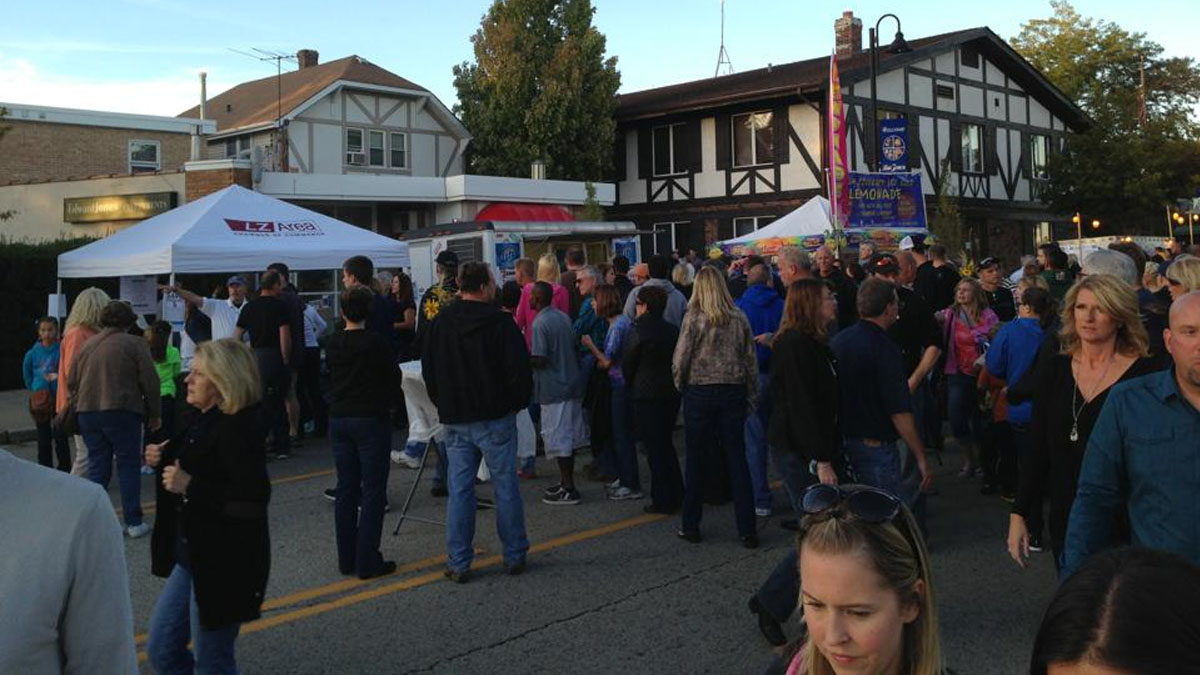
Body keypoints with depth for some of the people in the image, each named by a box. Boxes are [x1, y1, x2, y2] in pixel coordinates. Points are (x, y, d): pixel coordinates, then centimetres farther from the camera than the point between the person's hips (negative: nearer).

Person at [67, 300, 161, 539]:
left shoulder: (87, 345, 13)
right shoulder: (135, 344, -3)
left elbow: (71, 382, 14)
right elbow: (149, 382, -6)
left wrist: (77, 404, 23)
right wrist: (155, 414, 2)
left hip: (87, 412, 5)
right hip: (121, 411, -5)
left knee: (97, 467, 12)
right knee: (129, 466, 2)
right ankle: (133, 522, 2)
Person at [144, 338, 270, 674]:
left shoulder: (239, 426, -21)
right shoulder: (205, 420, 8)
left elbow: (254, 500, -28)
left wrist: (190, 486, -28)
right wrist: (164, 458, 4)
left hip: (224, 564, -10)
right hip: (193, 556, 10)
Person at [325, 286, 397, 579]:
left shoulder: (332, 343, 3)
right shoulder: (376, 342, -14)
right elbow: (394, 380, -5)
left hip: (338, 420, 6)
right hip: (370, 420, -5)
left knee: (346, 489, 12)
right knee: (373, 491, 1)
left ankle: (347, 559, 17)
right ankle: (367, 562, 1)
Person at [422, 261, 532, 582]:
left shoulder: (440, 323, 5)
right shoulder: (500, 322, -10)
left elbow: (428, 370, 11)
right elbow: (520, 370, -11)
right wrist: (518, 402, 5)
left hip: (455, 420, 4)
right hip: (496, 419, -4)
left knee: (460, 489, 7)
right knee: (505, 486, 6)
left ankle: (458, 563, 9)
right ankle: (515, 556, 14)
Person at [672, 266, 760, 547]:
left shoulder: (694, 318, -9)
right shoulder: (739, 319, 1)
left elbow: (680, 358, -8)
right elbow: (751, 360, 4)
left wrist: (680, 385, 11)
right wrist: (751, 396, 12)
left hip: (700, 392, -2)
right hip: (734, 391, 3)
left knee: (696, 461, 8)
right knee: (738, 460, 6)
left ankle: (691, 527, 16)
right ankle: (747, 529, 7)